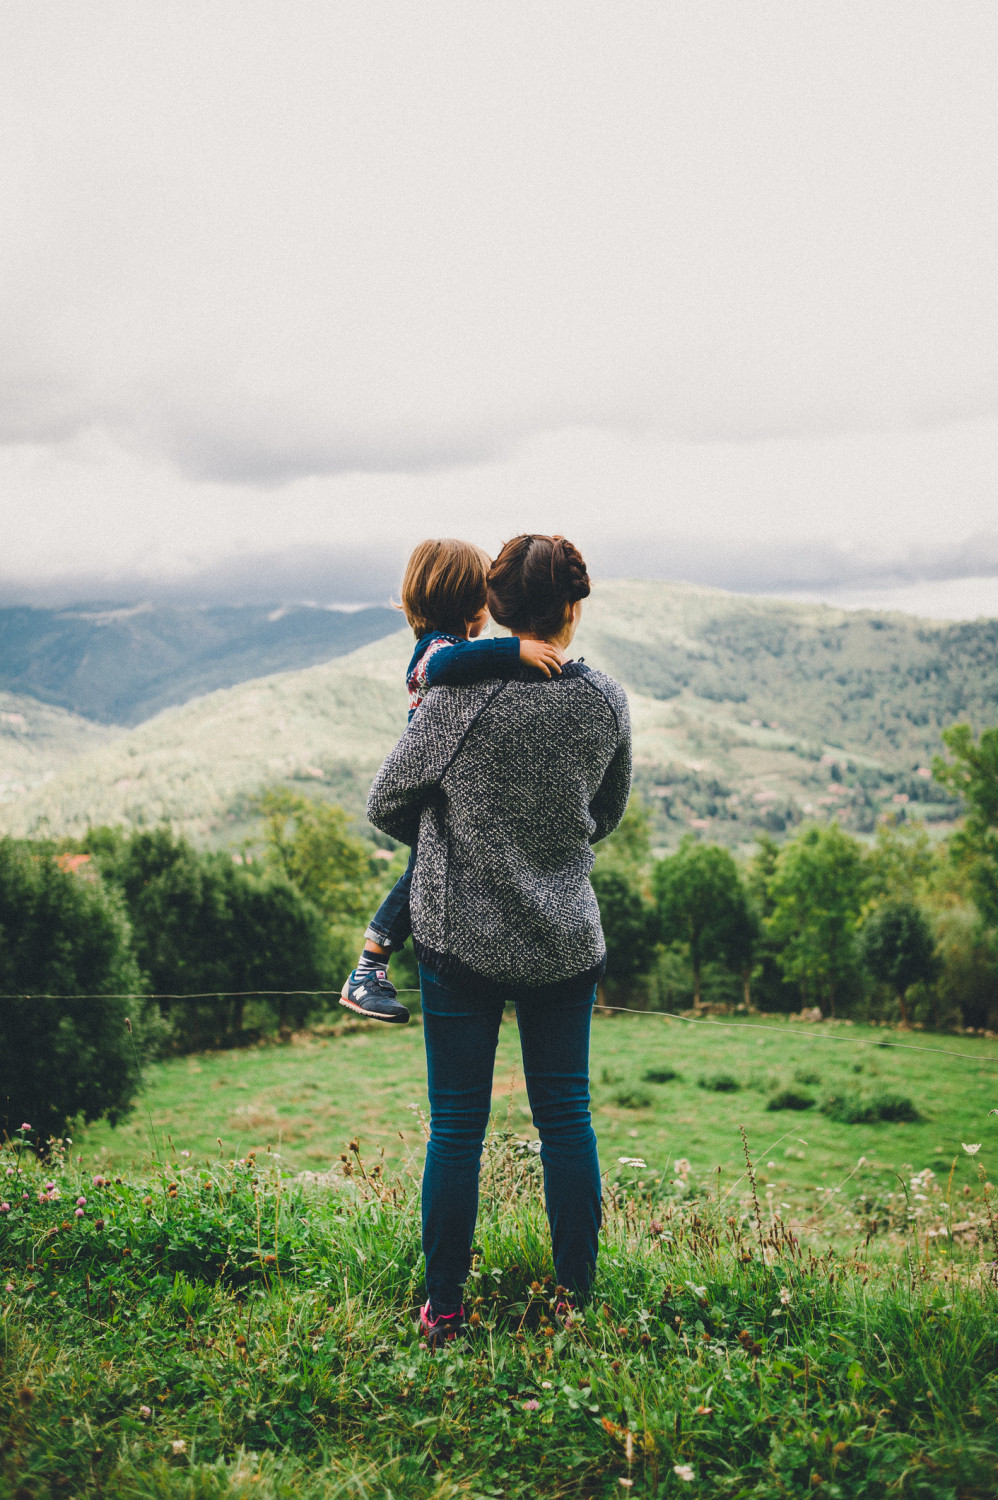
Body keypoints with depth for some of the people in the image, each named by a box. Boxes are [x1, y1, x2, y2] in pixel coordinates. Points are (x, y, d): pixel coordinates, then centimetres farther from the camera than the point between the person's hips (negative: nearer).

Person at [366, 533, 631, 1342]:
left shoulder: (461, 698, -15)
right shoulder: (607, 700, -6)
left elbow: (387, 805, -3)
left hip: (463, 940, -2)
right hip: (568, 942, 3)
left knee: (457, 1125, 8)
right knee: (567, 1119, 13)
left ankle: (445, 1307, 18)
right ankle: (577, 1300, 22)